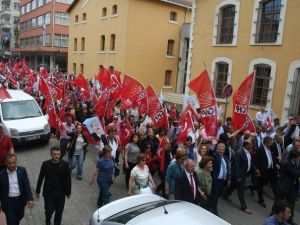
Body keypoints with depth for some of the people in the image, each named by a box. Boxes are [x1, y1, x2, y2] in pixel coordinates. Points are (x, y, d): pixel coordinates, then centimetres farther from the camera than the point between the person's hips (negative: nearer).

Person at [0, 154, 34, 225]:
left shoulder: (22, 170, -7)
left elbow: (27, 185, -9)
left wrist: (30, 199, -19)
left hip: (20, 200, 3)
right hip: (8, 202, -3)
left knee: (19, 217, 25)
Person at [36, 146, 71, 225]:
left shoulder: (65, 164, -10)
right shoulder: (45, 164, -10)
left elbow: (68, 179, -1)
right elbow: (40, 178, 0)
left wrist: (68, 192, 3)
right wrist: (37, 191, 6)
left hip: (61, 193, 1)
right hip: (48, 192, 0)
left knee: (59, 212, 9)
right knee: (49, 210, 7)